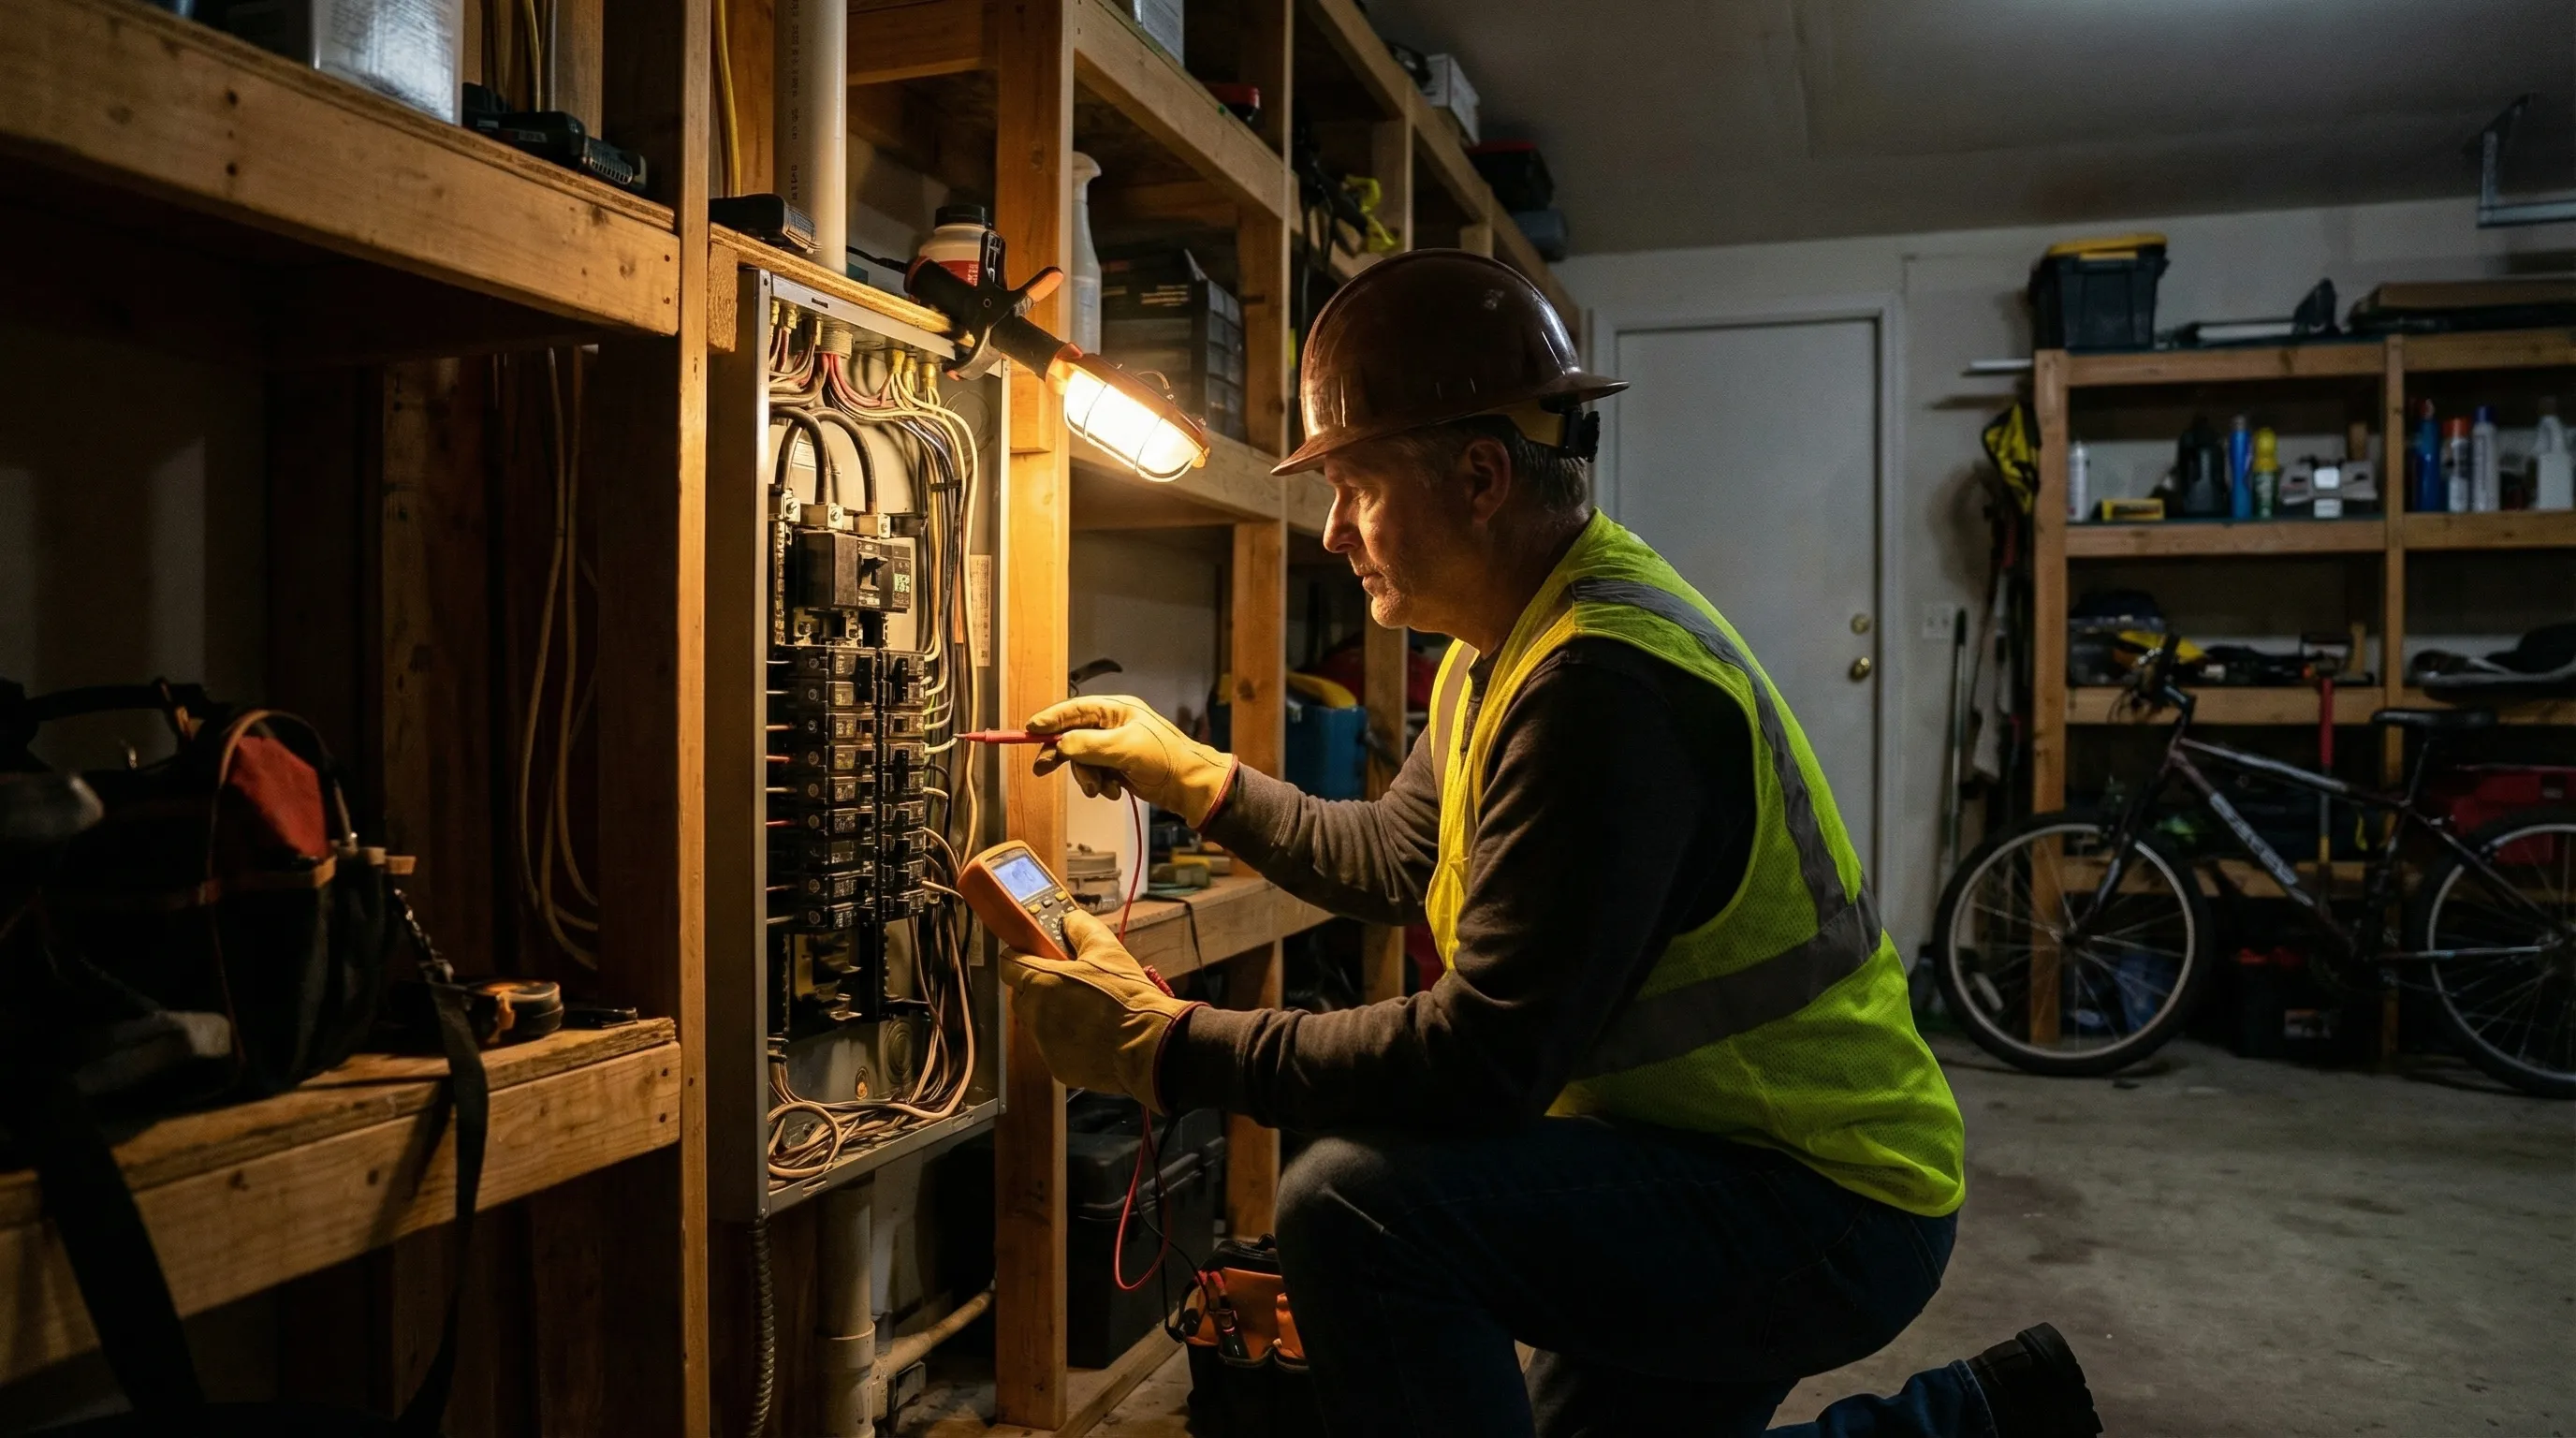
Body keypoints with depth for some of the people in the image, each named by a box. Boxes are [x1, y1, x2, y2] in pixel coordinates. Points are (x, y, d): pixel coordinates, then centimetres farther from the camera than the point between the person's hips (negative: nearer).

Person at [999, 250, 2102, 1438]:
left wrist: (1166, 1048, -25)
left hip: (1824, 1210, -10)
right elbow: (1390, 861, 16)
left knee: (1354, 1203, -28)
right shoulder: (1507, 645, 5)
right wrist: (1188, 773, 11)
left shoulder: (1601, 686, -29)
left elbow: (1482, 1062, -31)